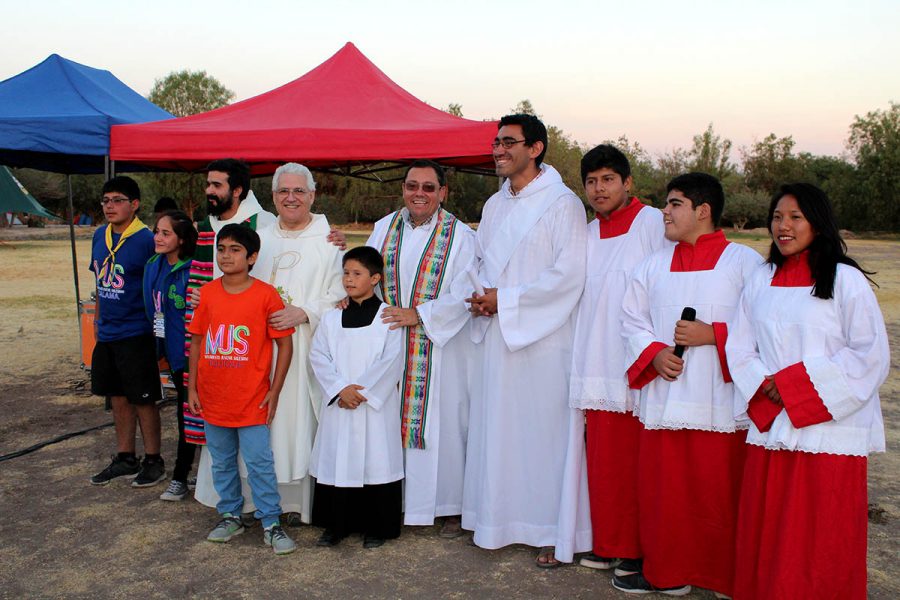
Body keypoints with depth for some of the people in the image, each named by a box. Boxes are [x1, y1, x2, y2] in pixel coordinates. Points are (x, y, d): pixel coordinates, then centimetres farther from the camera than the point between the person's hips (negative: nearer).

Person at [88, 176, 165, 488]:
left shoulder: (146, 240, -14)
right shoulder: (99, 236, 7)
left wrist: (158, 328, -12)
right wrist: (98, 319, 17)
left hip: (136, 333, -7)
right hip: (107, 333, 7)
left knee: (143, 400, 3)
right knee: (118, 396, 16)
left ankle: (153, 460, 18)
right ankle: (125, 459, 29)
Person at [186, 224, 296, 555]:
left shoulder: (265, 294, -10)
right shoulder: (207, 294, 2)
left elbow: (284, 344, -6)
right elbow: (196, 342, 10)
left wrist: (274, 391, -8)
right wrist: (192, 388, 7)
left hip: (252, 400, -4)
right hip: (213, 399, 4)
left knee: (259, 463, 0)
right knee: (222, 463, 16)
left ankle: (271, 524, 12)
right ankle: (230, 515, 32)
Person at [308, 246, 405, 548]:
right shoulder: (331, 318, 8)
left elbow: (391, 361, -9)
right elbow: (318, 356, 1)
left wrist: (362, 391, -15)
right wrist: (340, 388, -13)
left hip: (376, 404, -3)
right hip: (338, 404, 3)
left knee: (376, 463, 1)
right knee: (336, 461, 7)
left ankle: (376, 527, 16)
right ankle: (336, 524, 22)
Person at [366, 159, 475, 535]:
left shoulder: (460, 236, -4)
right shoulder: (385, 227, 10)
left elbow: (463, 295, -9)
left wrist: (418, 315, -16)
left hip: (441, 346, -3)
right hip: (393, 344, 4)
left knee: (444, 422, 1)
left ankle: (451, 507, 14)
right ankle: (398, 498, 20)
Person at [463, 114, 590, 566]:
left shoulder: (562, 203, -8)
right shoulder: (494, 205, 15)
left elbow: (568, 275, -15)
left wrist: (506, 300, -14)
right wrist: (480, 298, 0)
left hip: (542, 338, -7)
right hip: (494, 335, 7)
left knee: (544, 431, -1)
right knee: (495, 430, 10)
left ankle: (555, 532, 11)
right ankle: (499, 519, 24)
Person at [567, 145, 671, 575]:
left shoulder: (653, 224, -5)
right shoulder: (588, 233, 15)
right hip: (596, 370, 6)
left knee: (636, 463, 0)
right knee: (601, 460, 10)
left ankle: (638, 550, 15)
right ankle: (609, 545, 22)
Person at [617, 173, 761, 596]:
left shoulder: (744, 262, -1)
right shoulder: (654, 265, 13)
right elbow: (632, 319, 13)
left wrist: (712, 335, -15)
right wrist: (654, 354, -3)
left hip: (720, 401, -4)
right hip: (663, 398, 5)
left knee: (719, 493, 1)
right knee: (662, 489, 9)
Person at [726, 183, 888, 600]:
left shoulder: (846, 281, -3)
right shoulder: (761, 281, 11)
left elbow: (871, 355, -8)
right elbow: (740, 349, 12)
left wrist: (795, 384, -12)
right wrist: (766, 386, -8)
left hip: (828, 431, -4)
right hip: (769, 430, 4)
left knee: (822, 543, 0)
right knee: (766, 539, 8)